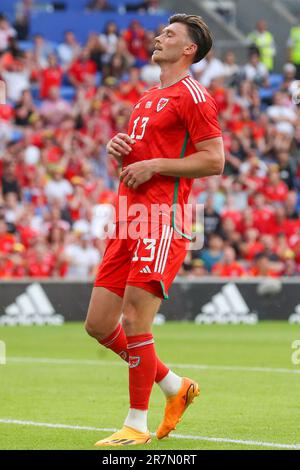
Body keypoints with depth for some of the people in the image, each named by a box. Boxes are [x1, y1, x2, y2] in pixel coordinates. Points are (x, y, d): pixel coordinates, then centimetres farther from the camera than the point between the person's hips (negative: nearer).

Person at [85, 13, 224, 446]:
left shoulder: (193, 96, -4)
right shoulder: (148, 98, 22)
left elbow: (214, 161, -11)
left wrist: (154, 166, -14)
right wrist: (118, 149, 9)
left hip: (162, 222, -9)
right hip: (128, 221, 9)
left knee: (133, 321, -13)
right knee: (99, 324, 6)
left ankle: (137, 425, -2)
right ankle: (175, 387, 21)